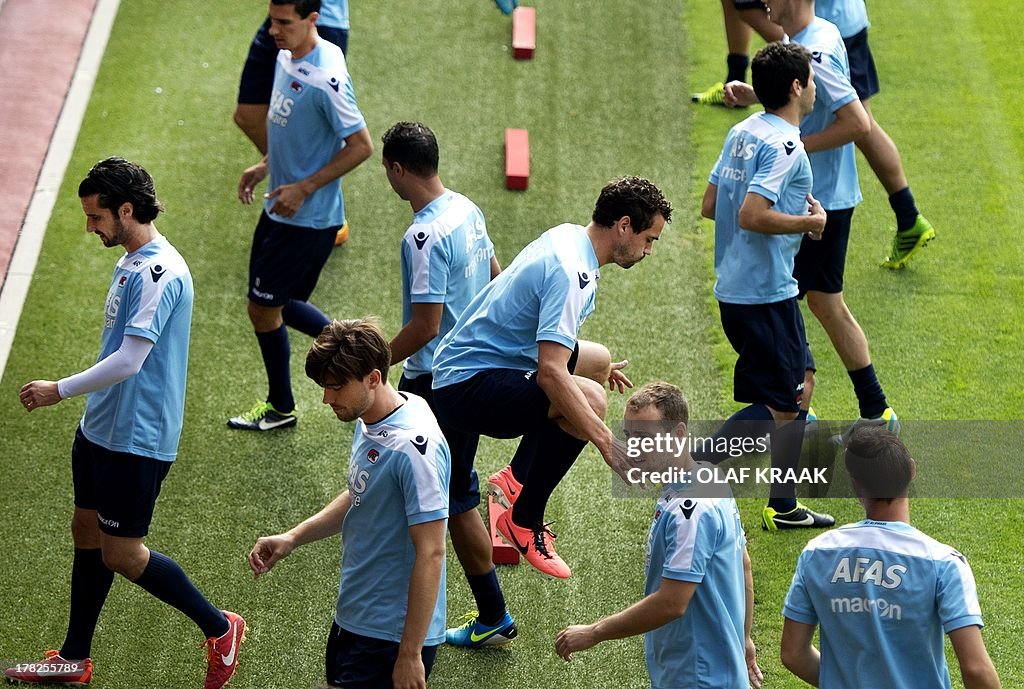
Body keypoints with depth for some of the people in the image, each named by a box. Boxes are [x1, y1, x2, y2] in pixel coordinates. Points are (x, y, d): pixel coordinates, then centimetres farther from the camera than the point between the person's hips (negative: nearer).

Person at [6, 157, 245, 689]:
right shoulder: (130, 262, 9)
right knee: (86, 531, 16)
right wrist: (82, 398, 23)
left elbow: (129, 361, -26)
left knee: (121, 553, -3)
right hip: (101, 427, 10)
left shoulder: (159, 273, -23)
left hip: (138, 439, -10)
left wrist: (59, 390, -19)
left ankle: (219, 628, 12)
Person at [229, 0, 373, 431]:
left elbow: (361, 146, -21)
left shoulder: (325, 80, -25)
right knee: (277, 304, 18)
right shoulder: (286, 58, 2)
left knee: (263, 307, 3)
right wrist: (265, 166, 11)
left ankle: (280, 408, 22)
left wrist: (304, 188, -21)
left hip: (307, 220, -9)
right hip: (279, 210, 9)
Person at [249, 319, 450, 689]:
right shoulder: (369, 420, 4)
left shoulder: (413, 447, -25)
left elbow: (430, 554, -24)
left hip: (391, 637, -10)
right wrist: (293, 537, 11)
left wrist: (410, 655, -21)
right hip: (353, 619, 10)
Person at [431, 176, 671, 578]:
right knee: (588, 401, -32)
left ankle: (516, 477, 24)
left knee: (596, 361, 27)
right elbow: (550, 373, -34)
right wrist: (607, 442, -35)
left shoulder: (569, 236, 7)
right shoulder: (569, 273, -24)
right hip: (466, 386, -11)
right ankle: (523, 521, -15)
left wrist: (600, 369, 39)